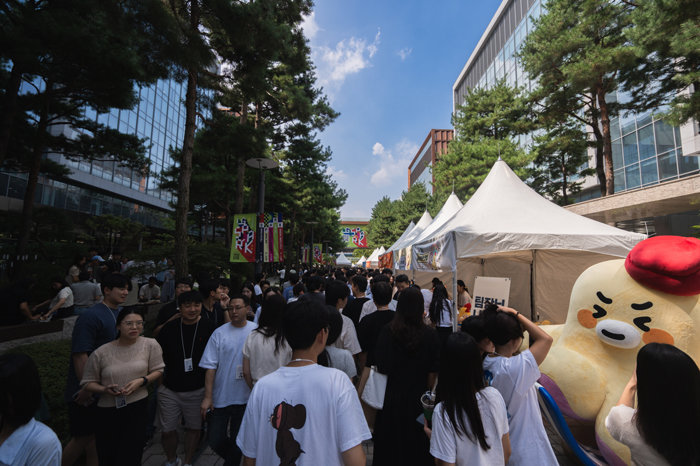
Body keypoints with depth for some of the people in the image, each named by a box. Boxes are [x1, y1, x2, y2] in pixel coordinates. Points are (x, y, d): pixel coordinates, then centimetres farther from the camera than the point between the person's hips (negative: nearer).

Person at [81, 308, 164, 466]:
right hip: (107, 411, 1)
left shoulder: (150, 344, -7)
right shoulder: (101, 353, -6)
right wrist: (104, 389, -15)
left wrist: (142, 381, -16)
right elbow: (88, 383, 4)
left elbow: (158, 370, 1)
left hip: (138, 407, -1)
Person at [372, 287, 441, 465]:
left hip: (392, 395, 0)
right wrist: (428, 390, 6)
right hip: (419, 396, 1)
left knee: (390, 440, 20)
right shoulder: (430, 334, -17)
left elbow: (381, 367, -13)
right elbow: (433, 371, -9)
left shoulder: (387, 331, -19)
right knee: (417, 440, 22)